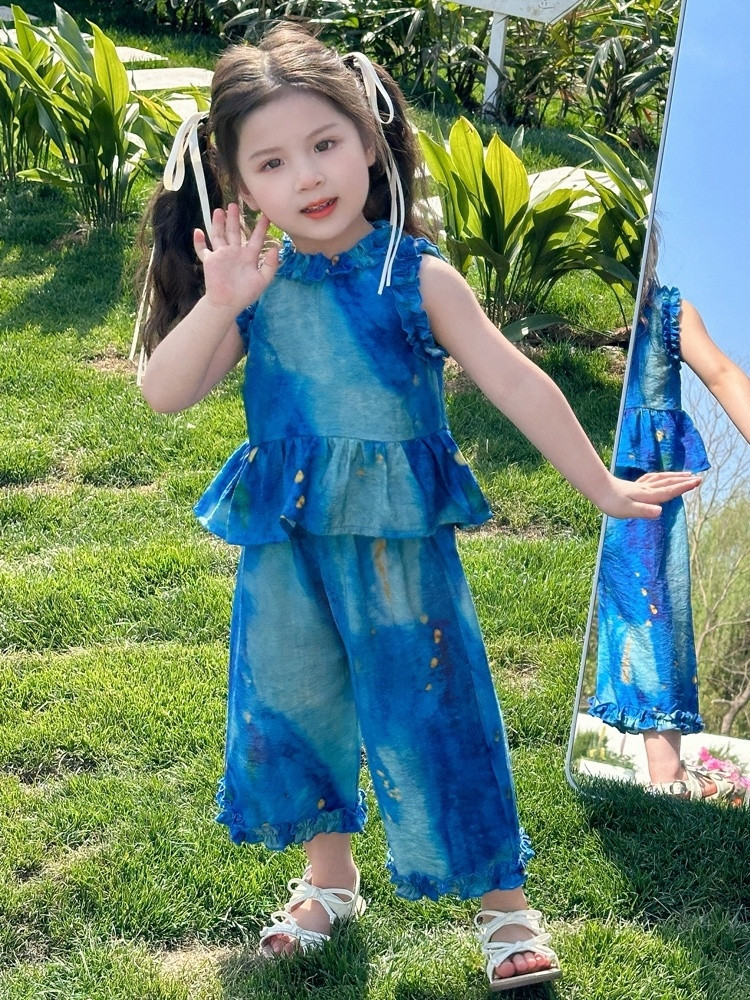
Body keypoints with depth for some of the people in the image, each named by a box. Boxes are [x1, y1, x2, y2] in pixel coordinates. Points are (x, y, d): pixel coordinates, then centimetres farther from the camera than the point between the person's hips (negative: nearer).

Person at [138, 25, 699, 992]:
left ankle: (502, 901, 23)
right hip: (285, 545, 4)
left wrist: (603, 489, -5)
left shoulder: (416, 276, -9)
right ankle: (329, 877, 40)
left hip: (399, 541, -3)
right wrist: (219, 305, -22)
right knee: (290, 707, 16)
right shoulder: (257, 283, -2)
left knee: (429, 712, 3)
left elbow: (515, 384, -7)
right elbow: (163, 394, -7)